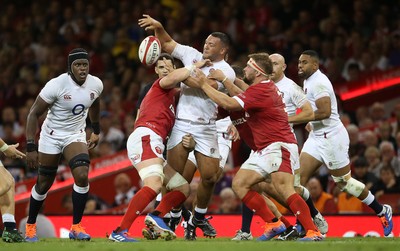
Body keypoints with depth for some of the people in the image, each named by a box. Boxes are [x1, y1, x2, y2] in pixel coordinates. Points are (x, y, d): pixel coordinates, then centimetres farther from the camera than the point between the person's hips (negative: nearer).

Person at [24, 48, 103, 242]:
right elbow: (34, 114, -18)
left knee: (82, 176, -20)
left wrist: (96, 131, 24)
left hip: (76, 135, 3)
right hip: (51, 136, -3)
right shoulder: (56, 85, -24)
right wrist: (31, 147, -22)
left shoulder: (95, 84, -10)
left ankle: (76, 227, -8)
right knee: (43, 184, 6)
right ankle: (30, 226, 29)